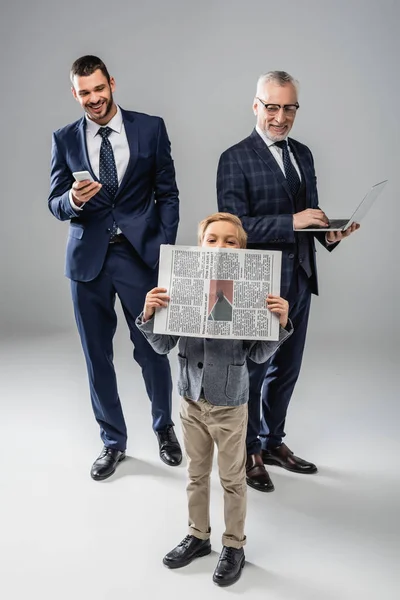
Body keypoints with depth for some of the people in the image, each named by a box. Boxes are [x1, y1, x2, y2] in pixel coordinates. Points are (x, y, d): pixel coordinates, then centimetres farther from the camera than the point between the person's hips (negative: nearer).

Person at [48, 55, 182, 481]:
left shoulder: (150, 128, 2)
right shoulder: (65, 139, 6)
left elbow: (167, 193, 4)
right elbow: (55, 204, 5)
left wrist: (165, 248, -5)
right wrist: (74, 199, -18)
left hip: (140, 254, -2)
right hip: (88, 258, 2)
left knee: (151, 349, 5)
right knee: (97, 355, 9)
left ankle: (164, 428, 31)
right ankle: (113, 441, 28)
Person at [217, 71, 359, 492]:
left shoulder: (302, 154, 11)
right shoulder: (235, 159, -9)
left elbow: (309, 213, 14)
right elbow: (235, 225, -17)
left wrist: (329, 233, -7)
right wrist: (292, 222, -25)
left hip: (299, 280, 7)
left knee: (286, 369, 18)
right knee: (252, 371, 8)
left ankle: (273, 442, 37)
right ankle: (248, 452, 27)